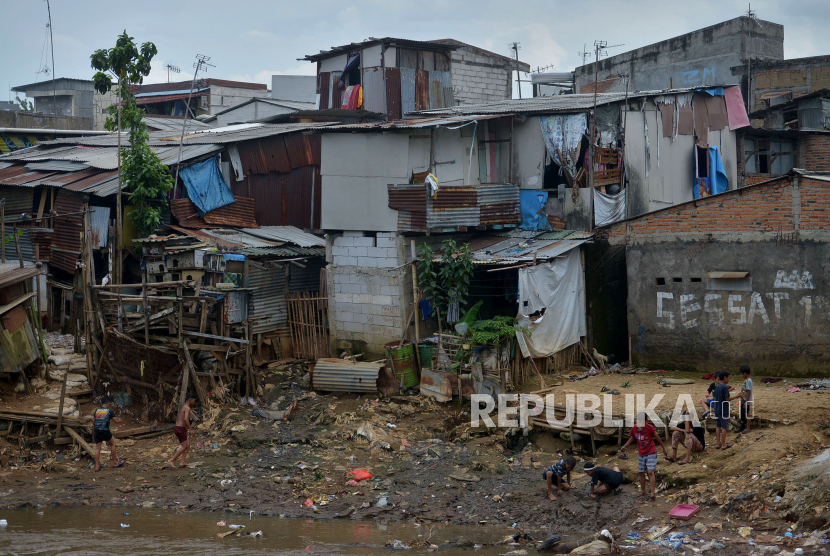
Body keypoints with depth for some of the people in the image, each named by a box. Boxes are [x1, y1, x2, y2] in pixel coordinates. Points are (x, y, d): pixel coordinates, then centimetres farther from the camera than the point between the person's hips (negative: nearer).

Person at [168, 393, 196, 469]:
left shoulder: (183, 408, 19)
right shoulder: (187, 408, -12)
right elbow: (186, 419, -27)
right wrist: (190, 429, -20)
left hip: (177, 428, 10)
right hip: (180, 429, -10)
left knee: (188, 445, 10)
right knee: (184, 447, -7)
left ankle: (183, 462, 3)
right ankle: (172, 460, -8)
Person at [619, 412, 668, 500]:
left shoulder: (649, 427, -16)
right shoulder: (634, 428, -6)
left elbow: (657, 437, -3)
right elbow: (632, 438, 12)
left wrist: (664, 448, 6)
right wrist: (625, 446, -1)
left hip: (651, 453, -5)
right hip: (641, 454, 5)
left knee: (650, 472, -15)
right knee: (641, 473, 10)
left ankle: (653, 493, -17)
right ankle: (644, 492, 25)